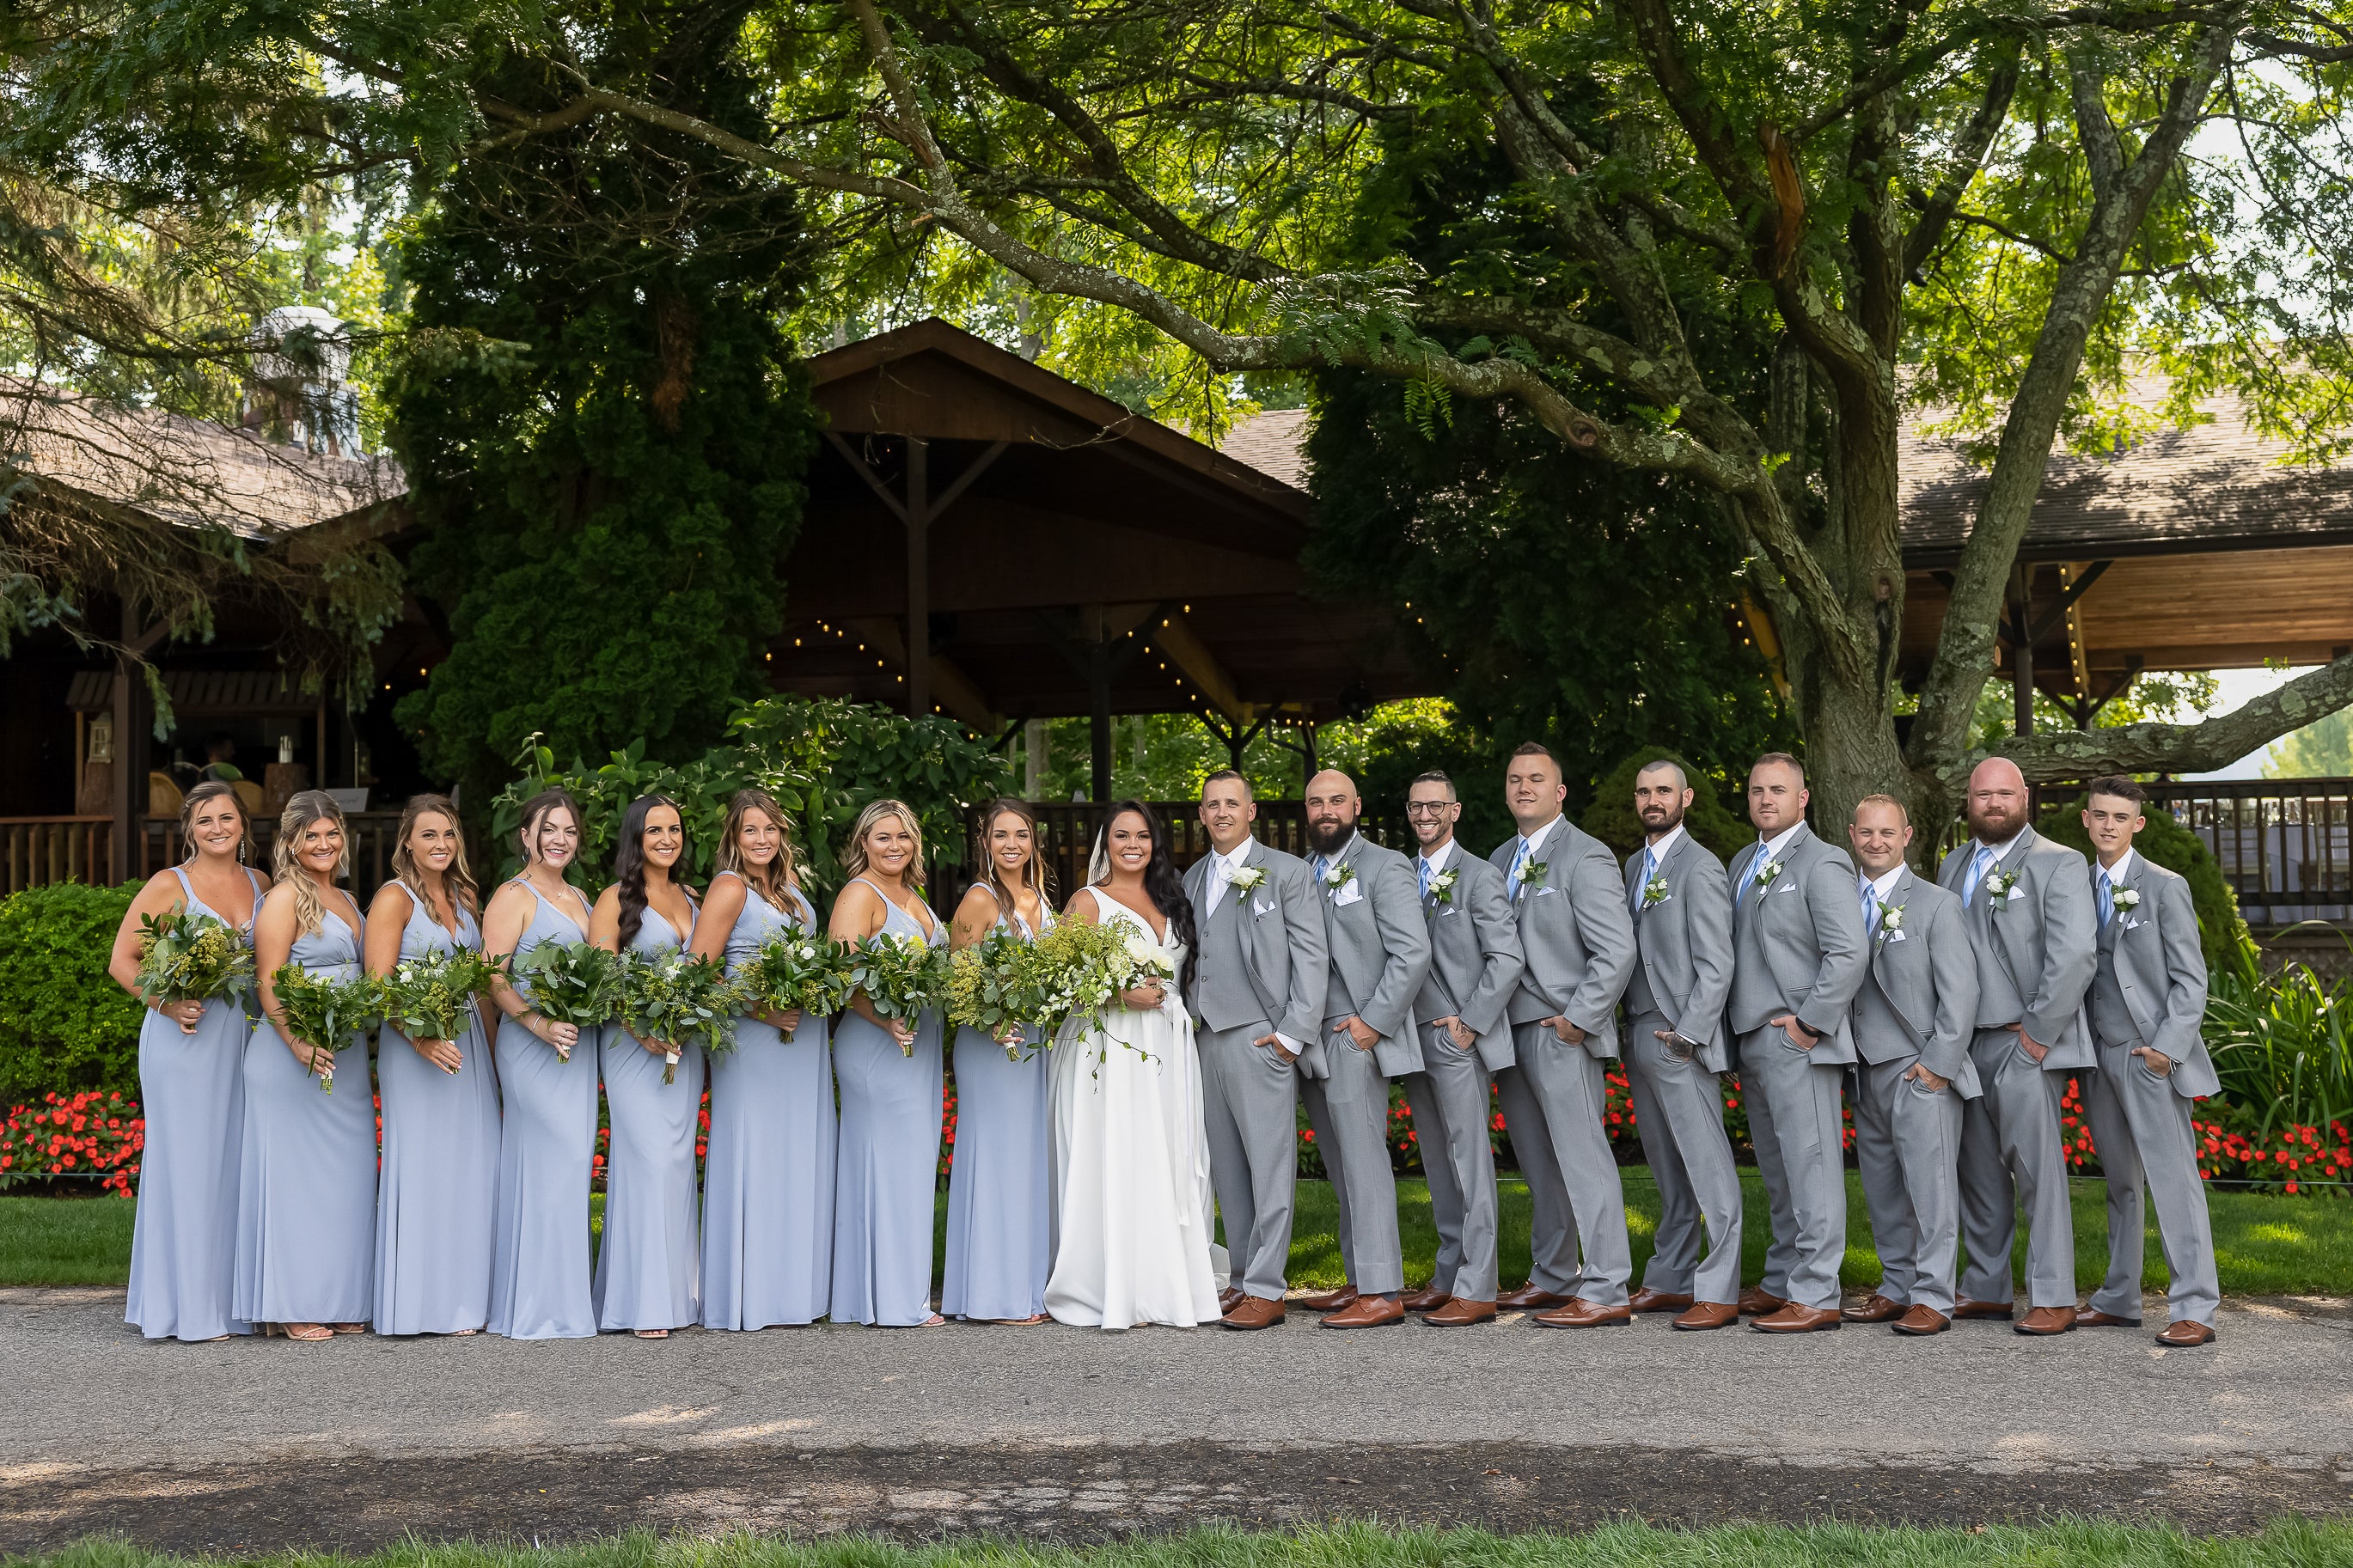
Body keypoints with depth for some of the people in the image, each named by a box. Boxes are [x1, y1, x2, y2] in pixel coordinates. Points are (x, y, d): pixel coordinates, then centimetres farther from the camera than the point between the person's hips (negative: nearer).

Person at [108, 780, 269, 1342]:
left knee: (234, 1159, 6)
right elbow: (121, 962, -4)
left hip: (242, 1036, 5)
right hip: (183, 1037, -4)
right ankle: (186, 1308, 4)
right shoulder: (168, 885, -2)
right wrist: (167, 1004, -17)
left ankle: (229, 1298, 15)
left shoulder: (261, 885, 12)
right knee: (186, 1160, -2)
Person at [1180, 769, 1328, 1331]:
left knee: (1269, 1164, -5)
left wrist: (1294, 1032, -12)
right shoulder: (1192, 878, 17)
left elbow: (1311, 956, -5)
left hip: (1261, 1036, -6)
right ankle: (1242, 1278, 15)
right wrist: (1189, 1019, 9)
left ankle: (1266, 1289, -3)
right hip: (1207, 1036, 6)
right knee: (1227, 1168, 8)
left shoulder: (1287, 872, 0)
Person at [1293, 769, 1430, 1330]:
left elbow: (1413, 953, -11)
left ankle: (1382, 1293, -8)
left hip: (1357, 1038, -7)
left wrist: (1374, 1021, -15)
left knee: (1364, 1163, -9)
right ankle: (1358, 1280, 18)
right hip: (1313, 1042, 7)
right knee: (1341, 1169, 11)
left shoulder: (1385, 867, -4)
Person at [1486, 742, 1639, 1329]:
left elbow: (1617, 951, -14)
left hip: (1562, 1033, -8)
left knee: (1582, 1158, -8)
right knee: (1538, 1164, 14)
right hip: (1511, 1030, 8)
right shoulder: (1500, 859, 16)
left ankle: (1605, 1291, -6)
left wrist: (1579, 1020, -16)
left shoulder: (1585, 857, -9)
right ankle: (1553, 1277, 24)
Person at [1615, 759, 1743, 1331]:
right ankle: (1670, 1280, 21)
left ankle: (1718, 1293, -5)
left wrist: (1687, 1033, -18)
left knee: (1707, 1169, -6)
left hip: (1680, 1041, -8)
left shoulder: (1700, 867, -8)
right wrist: (1629, 1033, 10)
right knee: (1667, 1171, 14)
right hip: (1639, 1038, 8)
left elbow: (1715, 966, -12)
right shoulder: (1634, 864, 16)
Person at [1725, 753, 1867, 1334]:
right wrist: (1738, 1028, 13)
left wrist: (1808, 1022, -16)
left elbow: (1849, 953, -16)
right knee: (1776, 1173, 15)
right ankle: (1782, 1281, 23)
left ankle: (1815, 1296, -5)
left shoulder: (1821, 864, -9)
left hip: (1797, 1043, -9)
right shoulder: (1743, 862, 18)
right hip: (1752, 1041, 9)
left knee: (1810, 1170, -7)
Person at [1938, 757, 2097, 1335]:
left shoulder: (2060, 865, -2)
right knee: (1978, 1169, 10)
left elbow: (2075, 956, -12)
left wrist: (2037, 1032, -15)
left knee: (2037, 1170, -7)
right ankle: (1987, 1289, 19)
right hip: (1963, 1041, 6)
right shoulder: (1954, 866, 18)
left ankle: (2053, 1299, -2)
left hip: (2026, 1041, -6)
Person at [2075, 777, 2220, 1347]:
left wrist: (2169, 1047, -15)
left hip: (2151, 1056, -5)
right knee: (2120, 1182, 11)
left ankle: (2194, 1310, -6)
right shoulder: (2079, 888, 12)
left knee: (2174, 1179, -8)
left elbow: (2190, 978, -5)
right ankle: (2118, 1300, 18)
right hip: (2101, 1056, 5)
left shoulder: (2165, 887, -3)